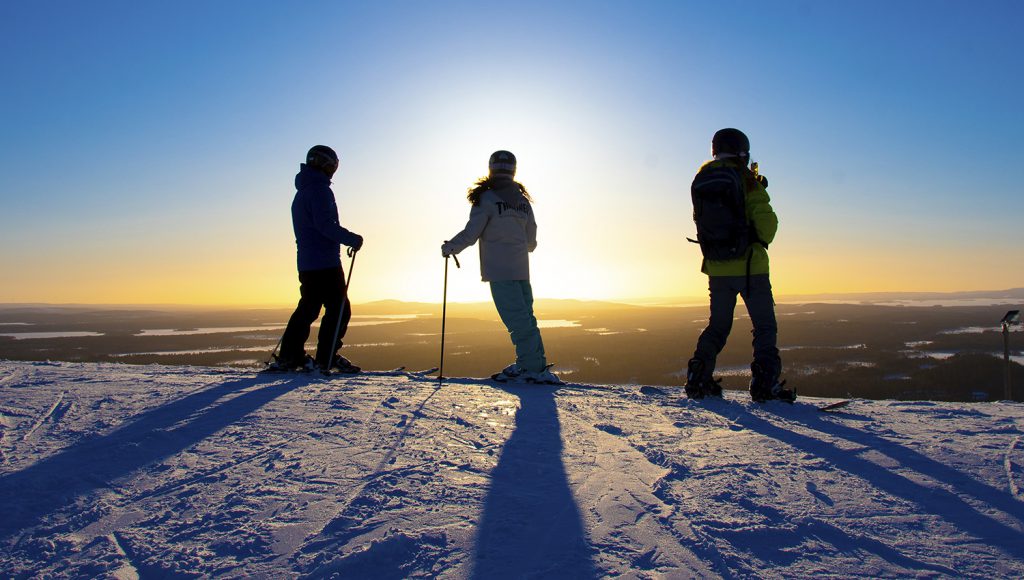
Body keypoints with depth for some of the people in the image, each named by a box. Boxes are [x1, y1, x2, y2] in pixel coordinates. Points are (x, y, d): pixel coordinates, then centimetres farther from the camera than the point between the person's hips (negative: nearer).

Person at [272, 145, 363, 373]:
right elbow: (325, 224, -20)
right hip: (325, 262, -10)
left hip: (307, 262, 10)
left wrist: (345, 239, 20)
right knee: (339, 309, -5)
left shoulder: (301, 192, 21)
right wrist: (352, 239, -15)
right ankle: (326, 359, -6)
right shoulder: (319, 189, -9)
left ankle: (289, 357, 14)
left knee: (308, 308, 14)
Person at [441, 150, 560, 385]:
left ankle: (534, 368, -6)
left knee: (516, 319, -6)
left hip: (499, 270, -6)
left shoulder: (487, 198, -6)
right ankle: (532, 365, 14)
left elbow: (470, 234, -8)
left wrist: (449, 247, 9)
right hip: (522, 269, 6)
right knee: (525, 317, 10)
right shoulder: (523, 201, 12)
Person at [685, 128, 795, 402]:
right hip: (749, 266, -5)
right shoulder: (746, 180, -7)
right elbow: (766, 222, -12)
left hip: (716, 268, 5)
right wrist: (762, 241, 10)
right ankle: (764, 384, -1)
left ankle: (698, 378, 6)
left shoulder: (700, 181, 7)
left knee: (717, 325, 14)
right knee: (765, 327, 6)